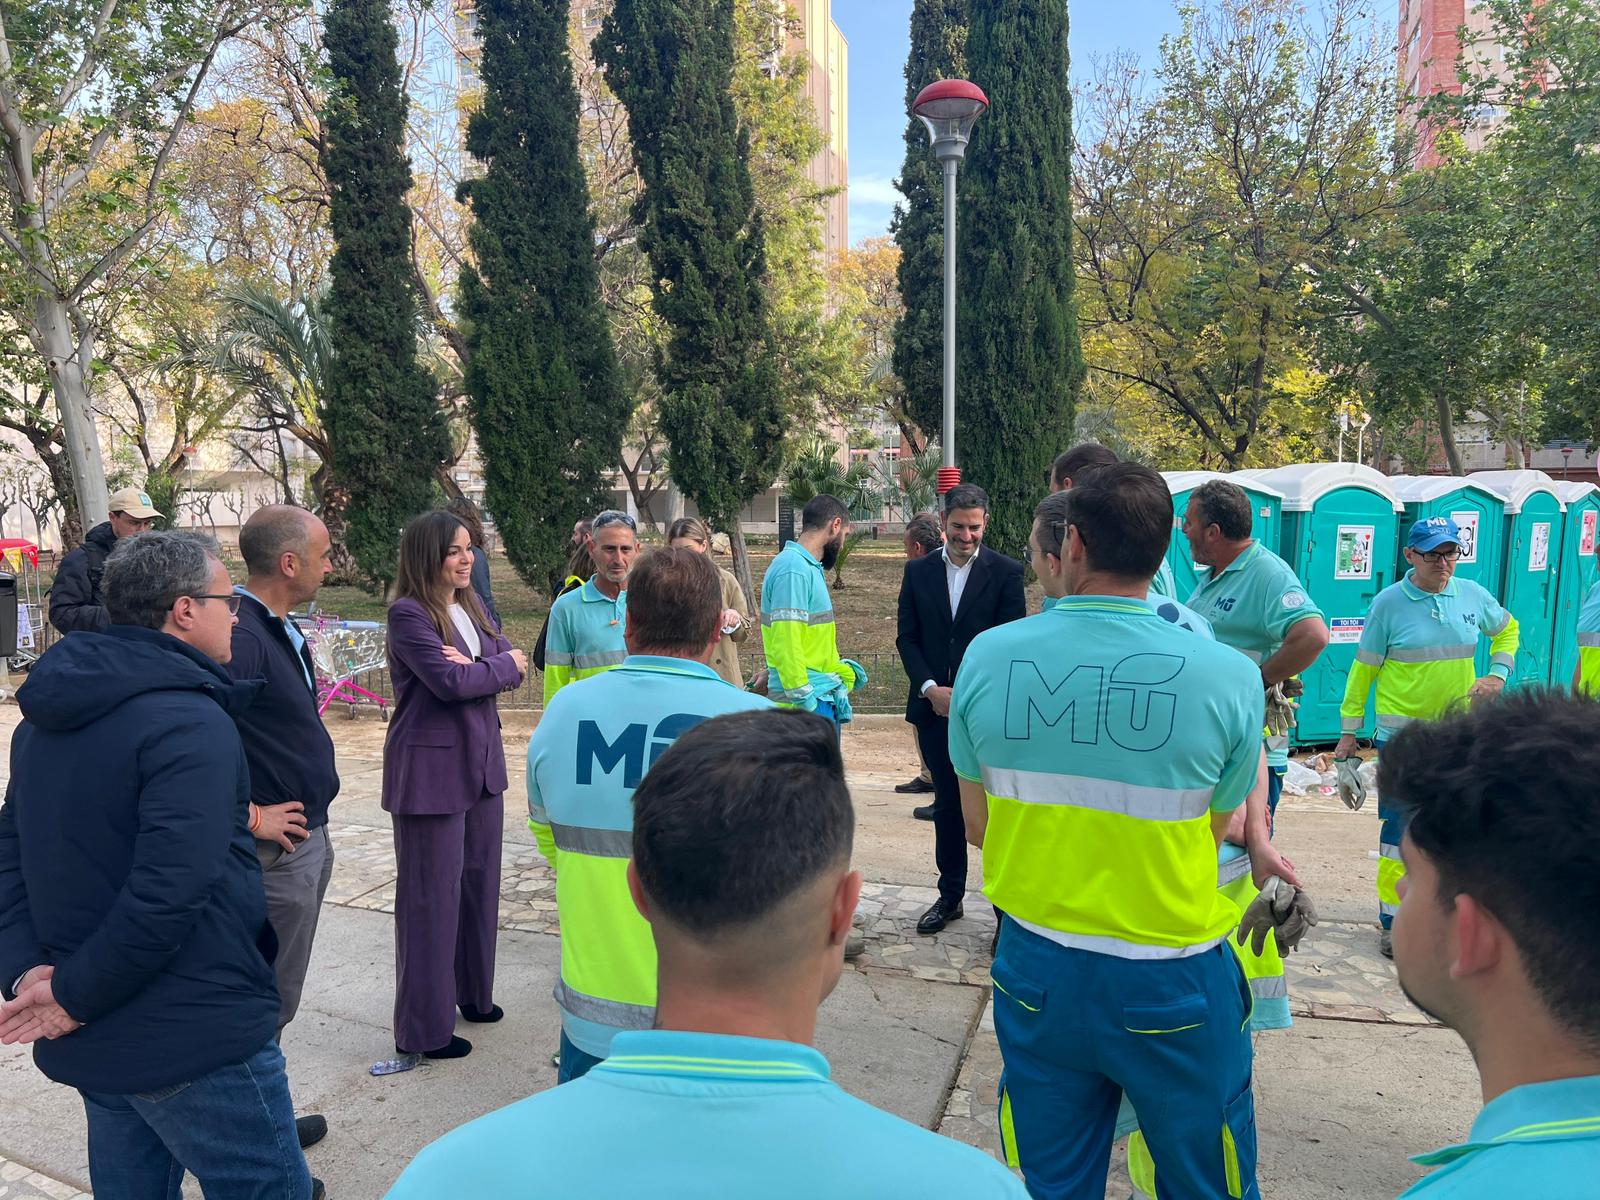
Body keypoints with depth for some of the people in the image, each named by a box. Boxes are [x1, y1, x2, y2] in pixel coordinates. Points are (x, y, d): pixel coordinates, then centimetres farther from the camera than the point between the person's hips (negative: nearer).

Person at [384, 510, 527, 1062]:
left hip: (480, 761, 7)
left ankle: (472, 991, 35)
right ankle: (423, 1029, 17)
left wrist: (475, 666, -16)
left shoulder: (471, 604, 10)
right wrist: (501, 665, -8)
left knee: (480, 880, 17)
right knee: (432, 894, 3)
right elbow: (449, 682, -23)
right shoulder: (408, 613, -13)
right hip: (430, 769, -7)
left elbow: (514, 665, 3)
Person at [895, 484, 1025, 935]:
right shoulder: (918, 571, 7)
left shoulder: (1006, 572, -3)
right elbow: (907, 637, 6)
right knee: (947, 805, 13)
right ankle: (950, 894, 26)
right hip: (934, 707, 3)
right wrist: (931, 689, -7)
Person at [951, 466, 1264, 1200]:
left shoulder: (987, 657, -11)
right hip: (1173, 986, -1)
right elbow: (1212, 837, -2)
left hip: (1036, 969, 2)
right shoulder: (1226, 675, -15)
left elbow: (978, 827, 0)